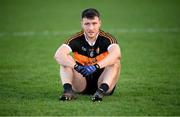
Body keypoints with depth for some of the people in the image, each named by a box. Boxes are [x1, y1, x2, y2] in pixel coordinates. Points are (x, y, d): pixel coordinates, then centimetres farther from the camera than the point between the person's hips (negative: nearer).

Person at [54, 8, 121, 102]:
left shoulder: (106, 39, -12)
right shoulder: (76, 39, -9)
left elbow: (116, 54, -35)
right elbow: (58, 55, -25)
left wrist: (96, 66, -47)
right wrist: (76, 66, -43)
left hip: (101, 81, -1)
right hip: (82, 86, 1)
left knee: (115, 61, -25)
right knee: (66, 59, -17)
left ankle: (102, 90, -42)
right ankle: (68, 90, -35)